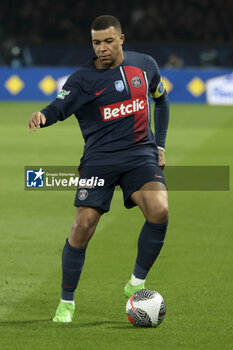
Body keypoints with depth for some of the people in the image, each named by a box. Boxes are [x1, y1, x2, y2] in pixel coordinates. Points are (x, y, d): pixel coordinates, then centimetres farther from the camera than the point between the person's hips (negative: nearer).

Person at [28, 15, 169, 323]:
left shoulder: (145, 65, 6)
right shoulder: (83, 78, -5)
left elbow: (161, 100, 23)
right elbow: (59, 107, -19)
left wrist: (159, 145, 17)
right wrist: (42, 117, -43)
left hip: (140, 153, 2)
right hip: (100, 159, -2)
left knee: (159, 210, -23)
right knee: (82, 228, -9)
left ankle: (136, 284, -3)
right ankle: (67, 301, 10)